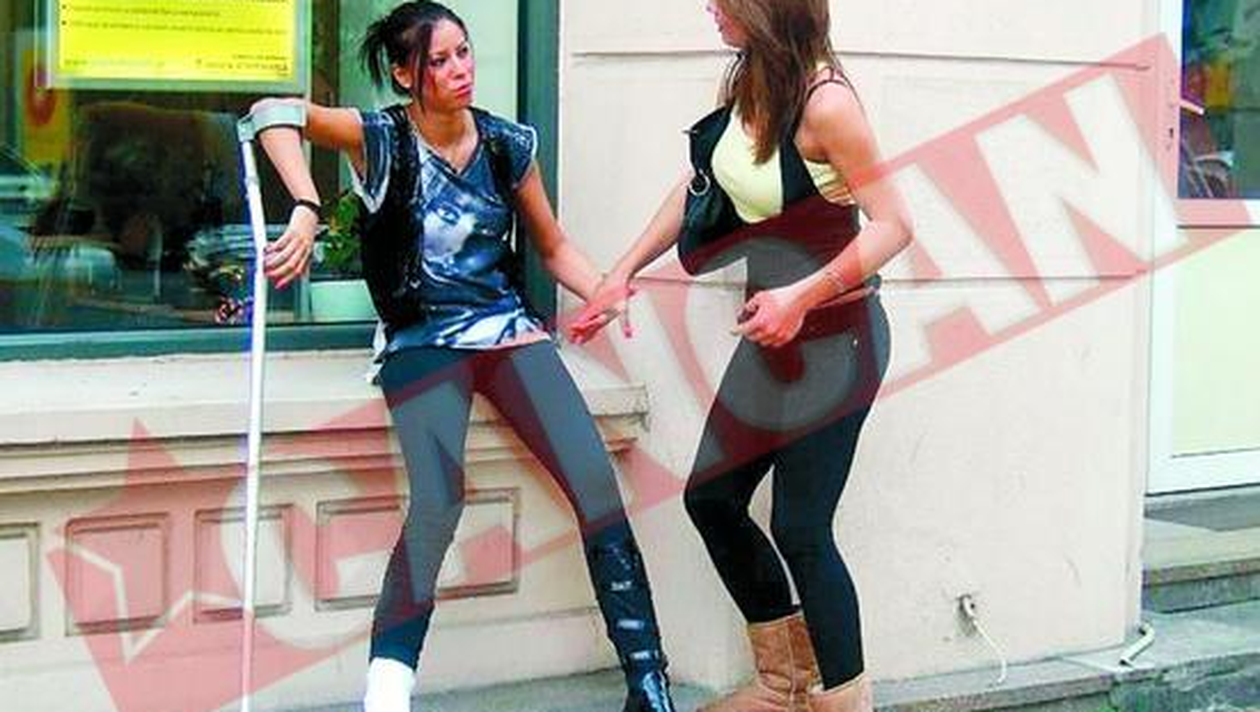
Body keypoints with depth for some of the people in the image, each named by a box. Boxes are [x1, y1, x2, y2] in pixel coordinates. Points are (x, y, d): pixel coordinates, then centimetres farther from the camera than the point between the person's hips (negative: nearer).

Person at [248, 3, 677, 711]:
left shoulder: (509, 143, 5)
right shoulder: (381, 138, -5)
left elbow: (555, 246, 16)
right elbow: (277, 111, -21)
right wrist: (307, 212, -35)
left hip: (508, 328, 3)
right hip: (424, 340, -3)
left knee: (597, 481, -13)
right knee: (439, 500, -26)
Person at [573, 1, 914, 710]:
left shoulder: (825, 101, -23)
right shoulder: (748, 80, 0)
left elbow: (893, 225, -22)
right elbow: (696, 187, 12)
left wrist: (800, 297, -29)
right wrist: (622, 275, 11)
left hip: (836, 338, -8)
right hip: (772, 331, 8)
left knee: (799, 526, -4)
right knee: (712, 498, 12)